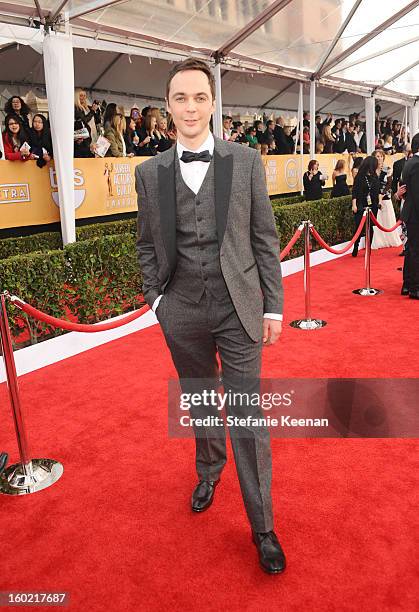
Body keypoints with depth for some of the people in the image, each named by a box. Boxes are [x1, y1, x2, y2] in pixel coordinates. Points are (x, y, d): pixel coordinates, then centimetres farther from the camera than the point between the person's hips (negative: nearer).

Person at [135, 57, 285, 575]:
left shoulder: (246, 162, 0)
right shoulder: (149, 172, 4)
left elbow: (264, 238, 1)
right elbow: (146, 245, 10)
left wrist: (273, 305, -2)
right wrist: (155, 297, 2)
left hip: (237, 308, -2)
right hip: (181, 313, 2)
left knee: (247, 416, 2)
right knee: (199, 404, 19)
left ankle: (263, 527, 19)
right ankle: (209, 469, 48)